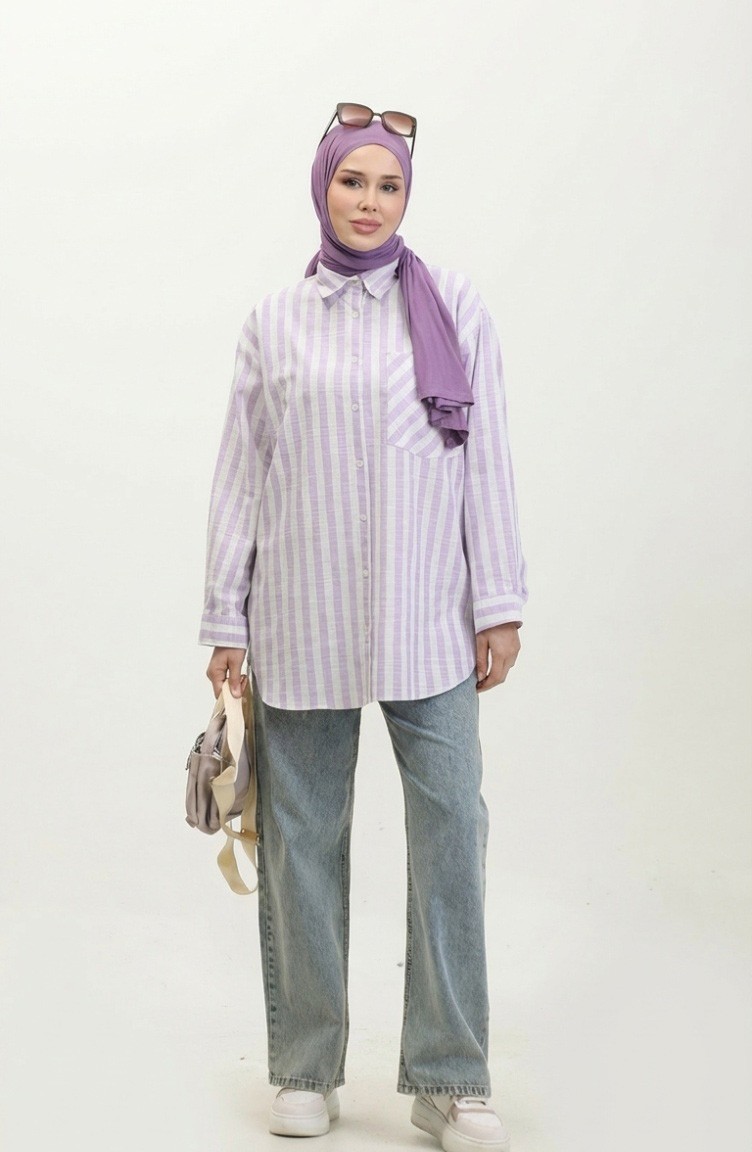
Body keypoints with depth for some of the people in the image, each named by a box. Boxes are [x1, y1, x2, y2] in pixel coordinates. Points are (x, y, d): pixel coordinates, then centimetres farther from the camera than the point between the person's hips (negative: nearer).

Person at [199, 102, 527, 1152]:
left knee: (451, 826, -4)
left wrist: (500, 604, -1)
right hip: (301, 625, 1)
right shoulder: (274, 324, 7)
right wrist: (225, 620, 4)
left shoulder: (454, 308, 5)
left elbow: (488, 462, 3)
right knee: (302, 838, 6)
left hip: (425, 620, 0)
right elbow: (240, 475, 7)